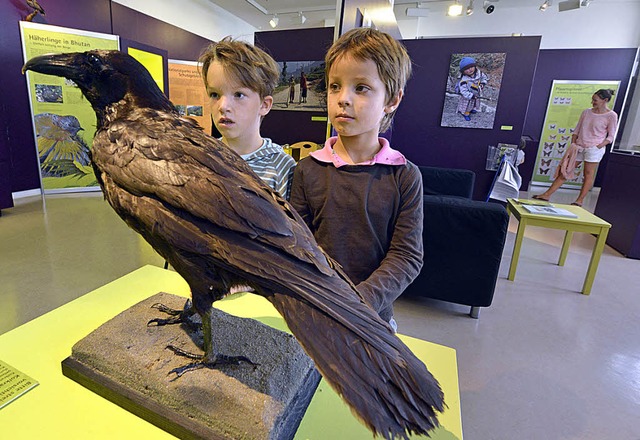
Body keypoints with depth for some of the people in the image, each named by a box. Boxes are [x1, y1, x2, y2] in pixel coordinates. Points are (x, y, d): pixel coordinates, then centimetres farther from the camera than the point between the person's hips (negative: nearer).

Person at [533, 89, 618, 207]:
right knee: (565, 171, 3)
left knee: (589, 174, -1)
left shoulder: (611, 115, -2)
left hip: (594, 148, -5)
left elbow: (611, 136, -1)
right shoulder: (586, 112, 11)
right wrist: (573, 144, 3)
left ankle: (580, 201, 4)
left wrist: (599, 146, -14)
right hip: (578, 147, 5)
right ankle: (547, 195, 2)